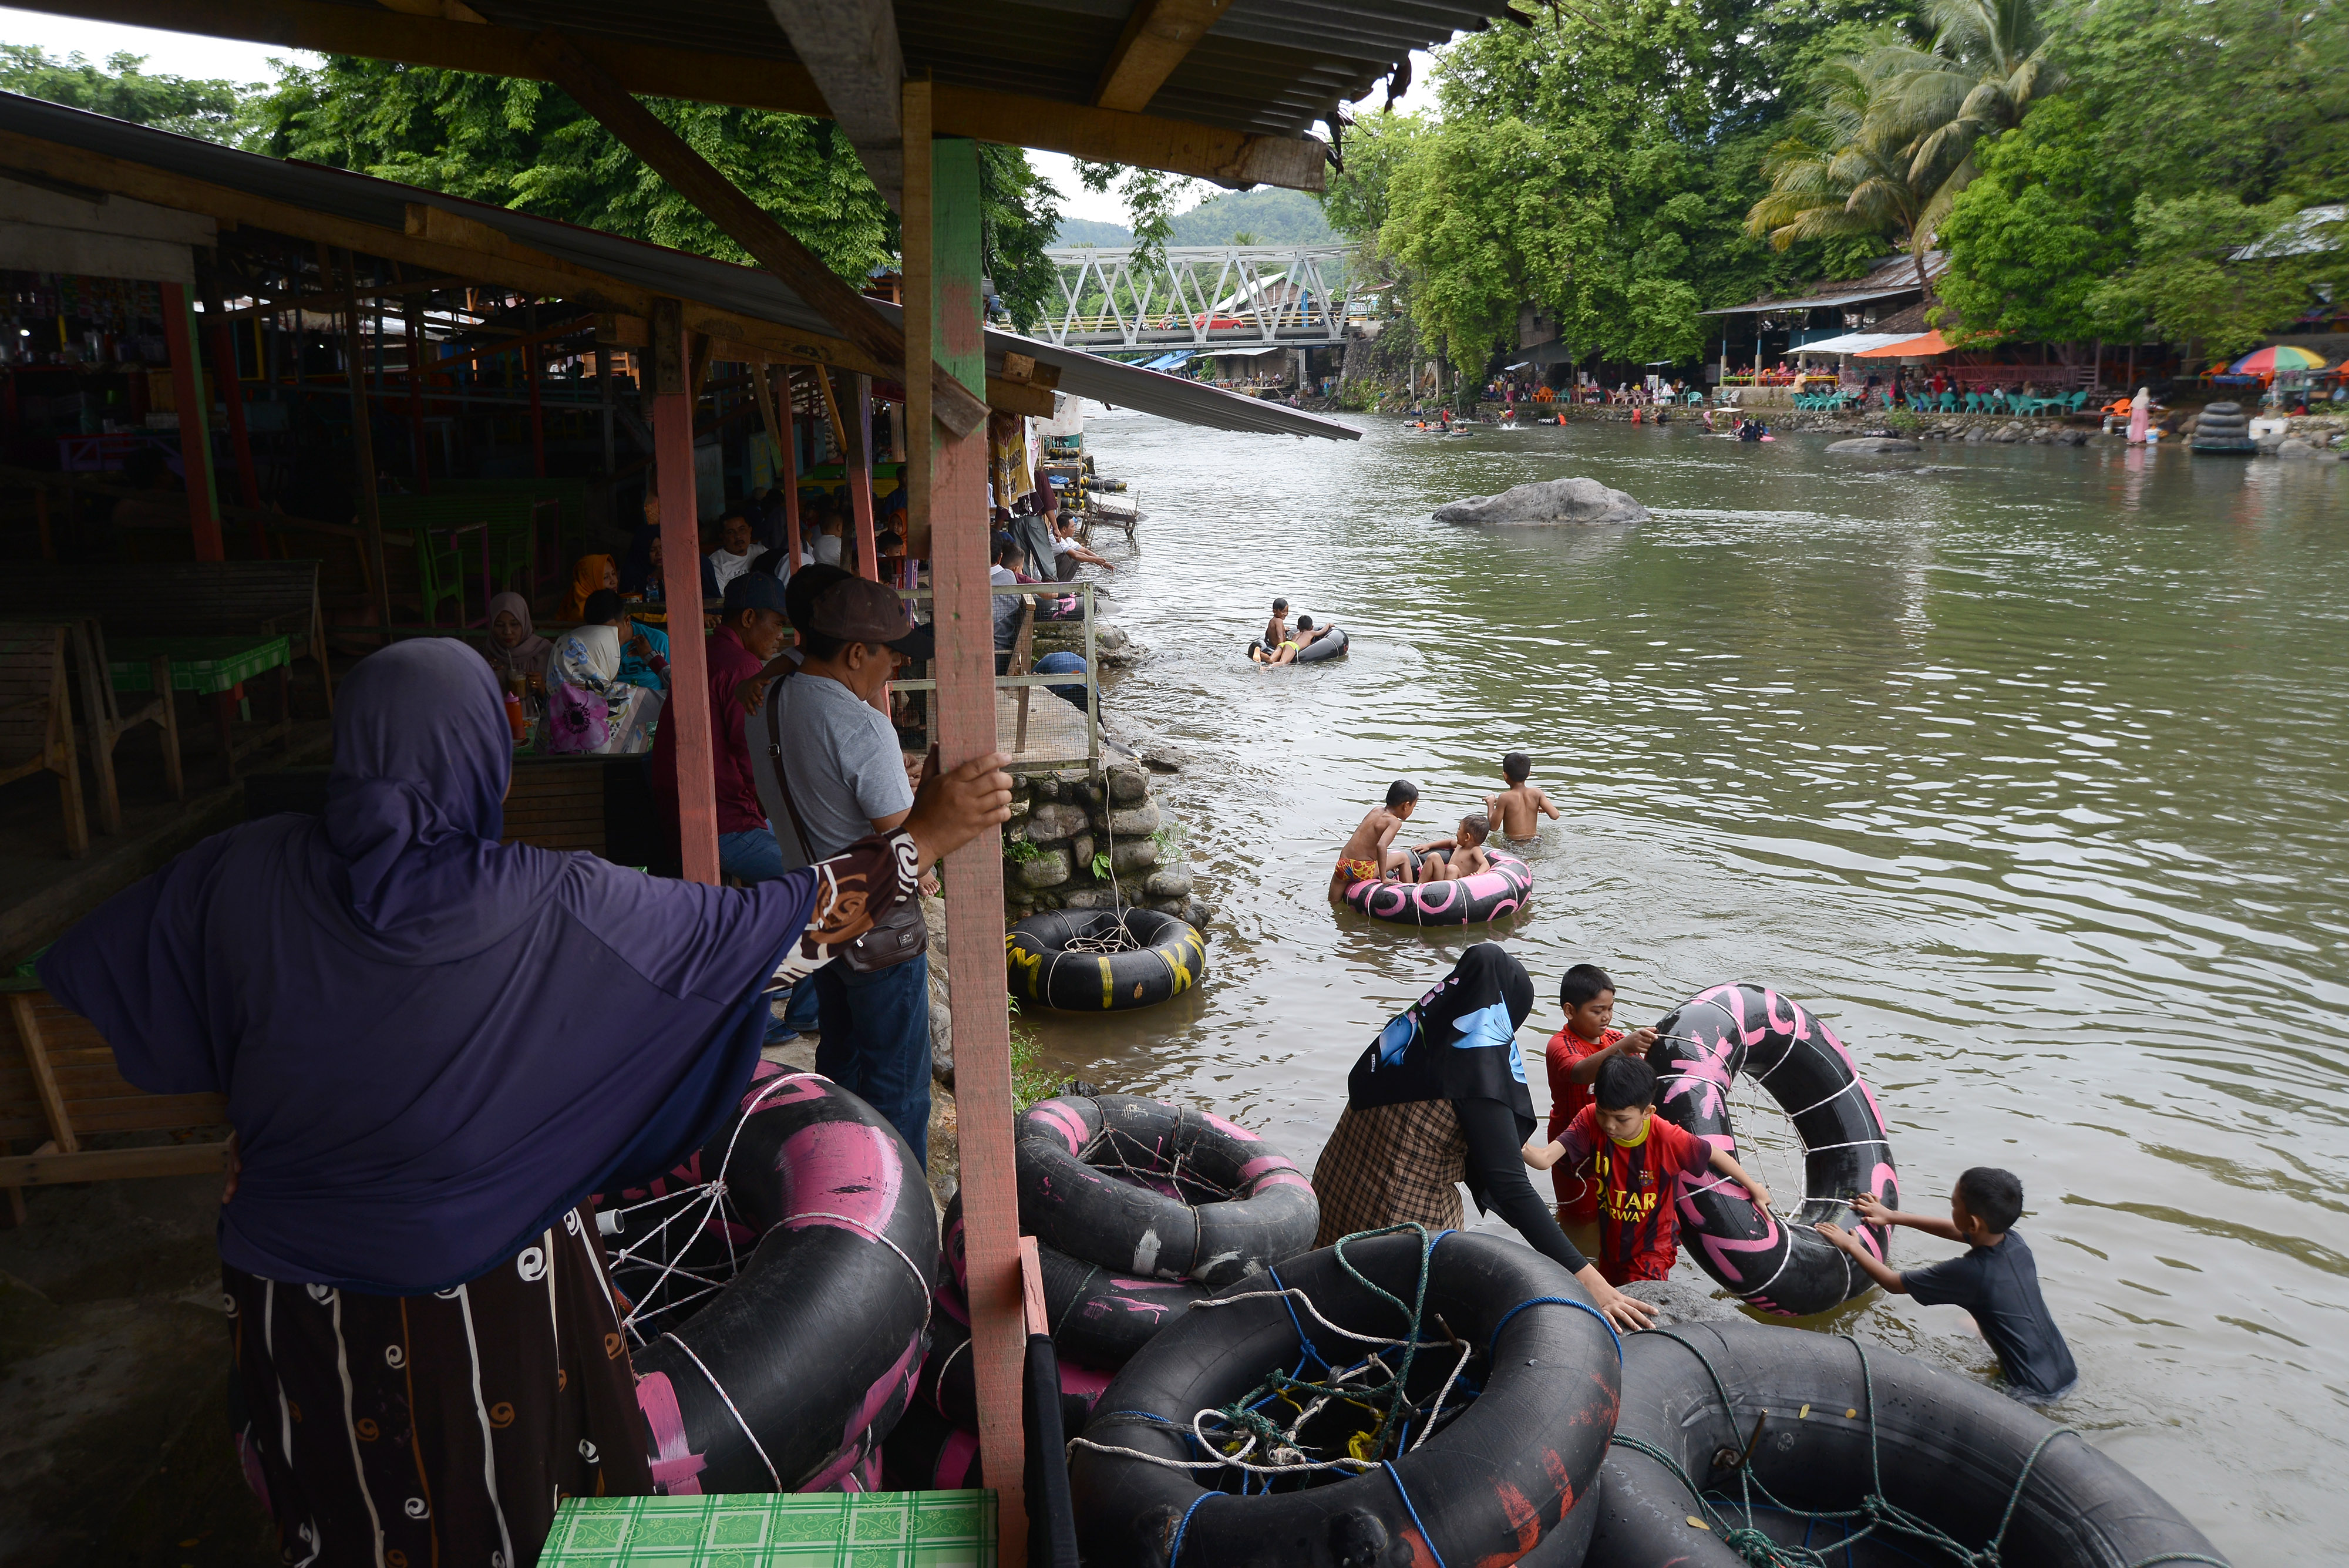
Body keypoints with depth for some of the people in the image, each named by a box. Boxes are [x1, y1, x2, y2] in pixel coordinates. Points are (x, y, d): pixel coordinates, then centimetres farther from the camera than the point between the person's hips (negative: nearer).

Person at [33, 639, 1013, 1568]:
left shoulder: (245, 876, -15)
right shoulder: (555, 911, -24)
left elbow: (85, 976, 1)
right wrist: (927, 832, -10)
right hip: (496, 1285, -3)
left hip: (297, 1285, 3)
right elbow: (783, 926, -19)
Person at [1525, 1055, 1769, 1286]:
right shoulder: (1591, 1121, -25)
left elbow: (1715, 1154, -9)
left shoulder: (1668, 1138, -27)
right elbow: (1544, 1158, -39)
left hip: (1652, 1248, -3)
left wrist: (1753, 1187, 6)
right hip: (1610, 1245, 4)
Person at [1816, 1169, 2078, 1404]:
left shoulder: (1969, 1272, -26)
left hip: (2035, 1393, -8)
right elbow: (1953, 1230, 14)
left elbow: (1893, 1283, -11)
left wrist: (1850, 1245, 0)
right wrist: (1892, 1216, 18)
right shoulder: (2014, 1241, -7)